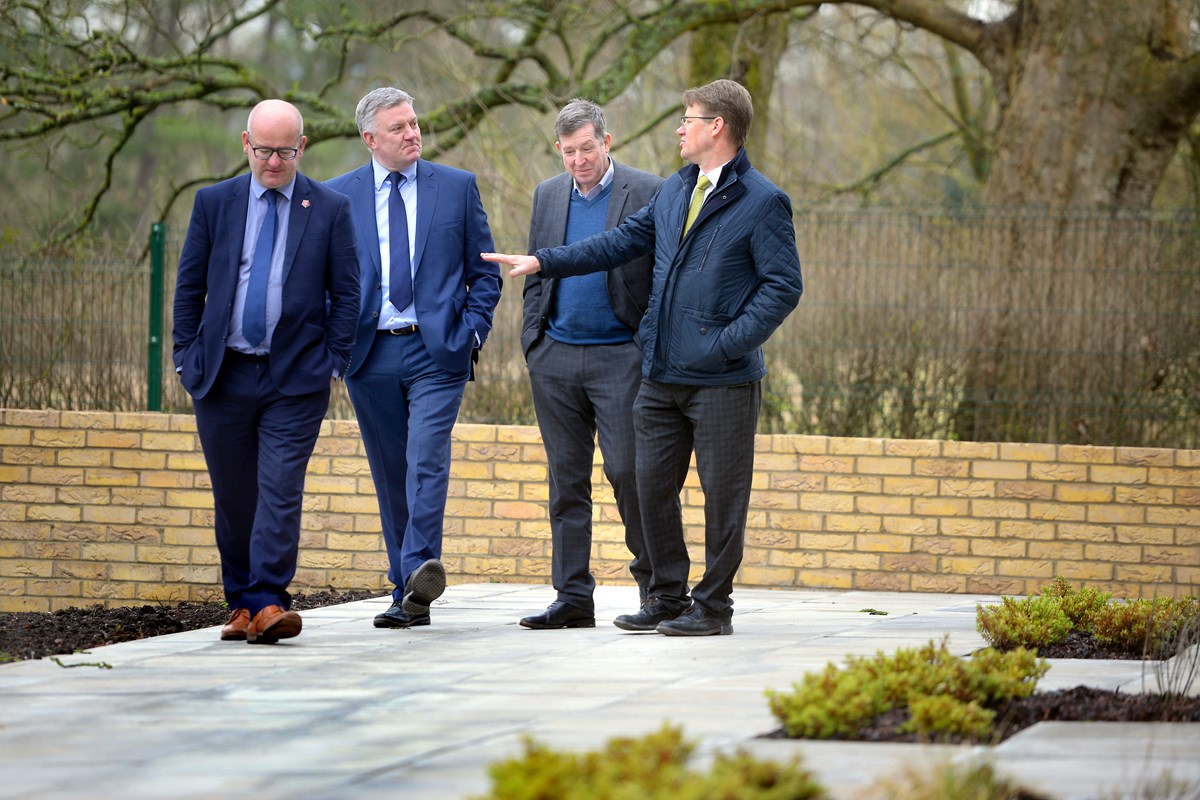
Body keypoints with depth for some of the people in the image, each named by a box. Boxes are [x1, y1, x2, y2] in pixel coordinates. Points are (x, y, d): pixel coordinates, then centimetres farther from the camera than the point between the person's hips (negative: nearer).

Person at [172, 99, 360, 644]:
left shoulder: (330, 210, 3)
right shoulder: (214, 203, 7)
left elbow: (346, 294, 5)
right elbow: (190, 285, 9)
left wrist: (334, 363, -3)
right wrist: (186, 357, 3)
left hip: (296, 379, -2)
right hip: (224, 375, 2)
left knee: (280, 491, -12)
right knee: (232, 497, 8)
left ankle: (268, 603, -16)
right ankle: (241, 604, 19)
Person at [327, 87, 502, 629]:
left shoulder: (457, 187, 7)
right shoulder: (337, 196, 8)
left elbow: (485, 272, 10)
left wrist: (471, 332, -2)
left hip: (437, 350, -2)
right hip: (369, 355, 2)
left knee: (426, 460, -20)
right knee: (391, 477, 5)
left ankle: (420, 568, -29)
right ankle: (408, 595, 10)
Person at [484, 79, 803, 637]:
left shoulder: (762, 202, -8)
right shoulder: (674, 191, 15)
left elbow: (783, 286, -10)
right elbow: (623, 241, 20)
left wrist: (728, 342, -18)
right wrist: (543, 261, 15)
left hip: (723, 380, -7)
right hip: (661, 375, 7)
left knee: (722, 494, -1)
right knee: (653, 487, 8)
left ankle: (713, 606, 9)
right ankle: (667, 597, 18)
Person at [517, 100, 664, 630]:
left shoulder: (647, 193, -2)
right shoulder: (548, 195, 12)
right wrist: (532, 341, 7)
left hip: (620, 355, -4)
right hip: (555, 358, 4)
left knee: (627, 469, -8)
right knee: (567, 478, 5)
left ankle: (655, 576, 10)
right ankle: (573, 597, 9)